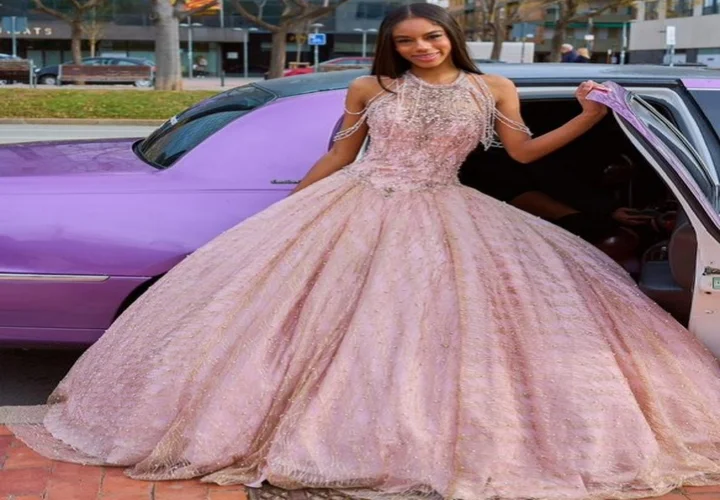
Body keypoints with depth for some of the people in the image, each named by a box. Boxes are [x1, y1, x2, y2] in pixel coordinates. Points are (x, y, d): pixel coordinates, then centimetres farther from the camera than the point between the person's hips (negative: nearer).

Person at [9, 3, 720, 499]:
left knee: (433, 324, -9)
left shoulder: (492, 89, 3)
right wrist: (289, 209, 13)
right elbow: (338, 156, 10)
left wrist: (588, 118, -6)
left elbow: (524, 152, 5)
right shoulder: (369, 90, 1)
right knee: (325, 312, -2)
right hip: (354, 207, 0)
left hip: (441, 220, 0)